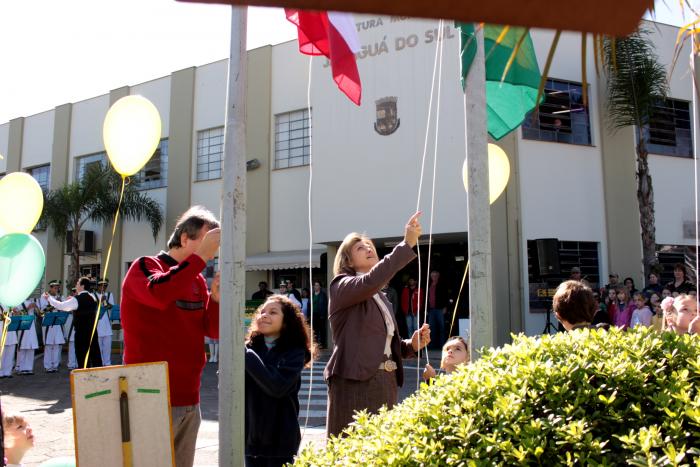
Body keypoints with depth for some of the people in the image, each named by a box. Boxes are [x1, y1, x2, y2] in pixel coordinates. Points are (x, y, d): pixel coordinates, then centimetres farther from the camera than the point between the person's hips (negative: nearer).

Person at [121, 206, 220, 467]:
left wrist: (216, 298, -8)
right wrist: (200, 256, -25)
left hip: (189, 399, 7)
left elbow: (214, 332, 9)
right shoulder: (144, 267, -7)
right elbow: (159, 294, -30)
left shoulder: (197, 280, 12)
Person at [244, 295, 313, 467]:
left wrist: (246, 355, -19)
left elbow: (277, 386, -22)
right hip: (251, 436, 3)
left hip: (280, 439, -3)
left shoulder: (294, 352, -7)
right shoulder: (249, 347, 2)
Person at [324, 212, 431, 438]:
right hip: (355, 383, -7)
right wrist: (407, 244, -24)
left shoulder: (382, 299, 21)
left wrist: (412, 344, 5)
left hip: (387, 384, 7)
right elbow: (370, 282, -23)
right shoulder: (342, 286, -1)